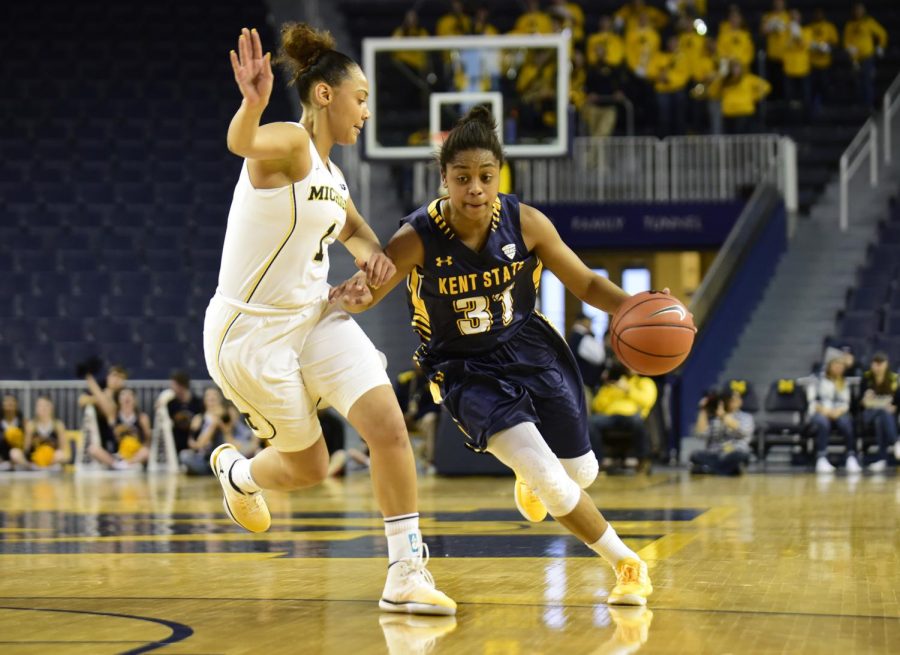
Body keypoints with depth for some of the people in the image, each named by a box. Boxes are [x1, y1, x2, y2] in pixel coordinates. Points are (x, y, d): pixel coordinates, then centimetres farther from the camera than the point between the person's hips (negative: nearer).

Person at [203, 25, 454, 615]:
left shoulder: (329, 173, 8)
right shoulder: (288, 143, -18)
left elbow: (350, 225, 30)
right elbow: (242, 143, -43)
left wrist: (370, 252, 6)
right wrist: (253, 103, -67)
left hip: (316, 316, 7)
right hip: (252, 330, -7)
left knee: (389, 424, -11)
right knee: (309, 467, 7)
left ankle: (407, 575, -5)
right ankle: (236, 471, 42)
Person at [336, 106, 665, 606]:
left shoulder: (525, 222, -17)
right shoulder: (419, 238, -23)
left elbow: (585, 283, -5)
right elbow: (365, 294, -23)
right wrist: (351, 293, -48)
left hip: (530, 349, 3)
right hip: (467, 371, -3)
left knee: (582, 473, 13)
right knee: (551, 483, -17)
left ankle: (531, 474, 52)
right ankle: (625, 563, 6)